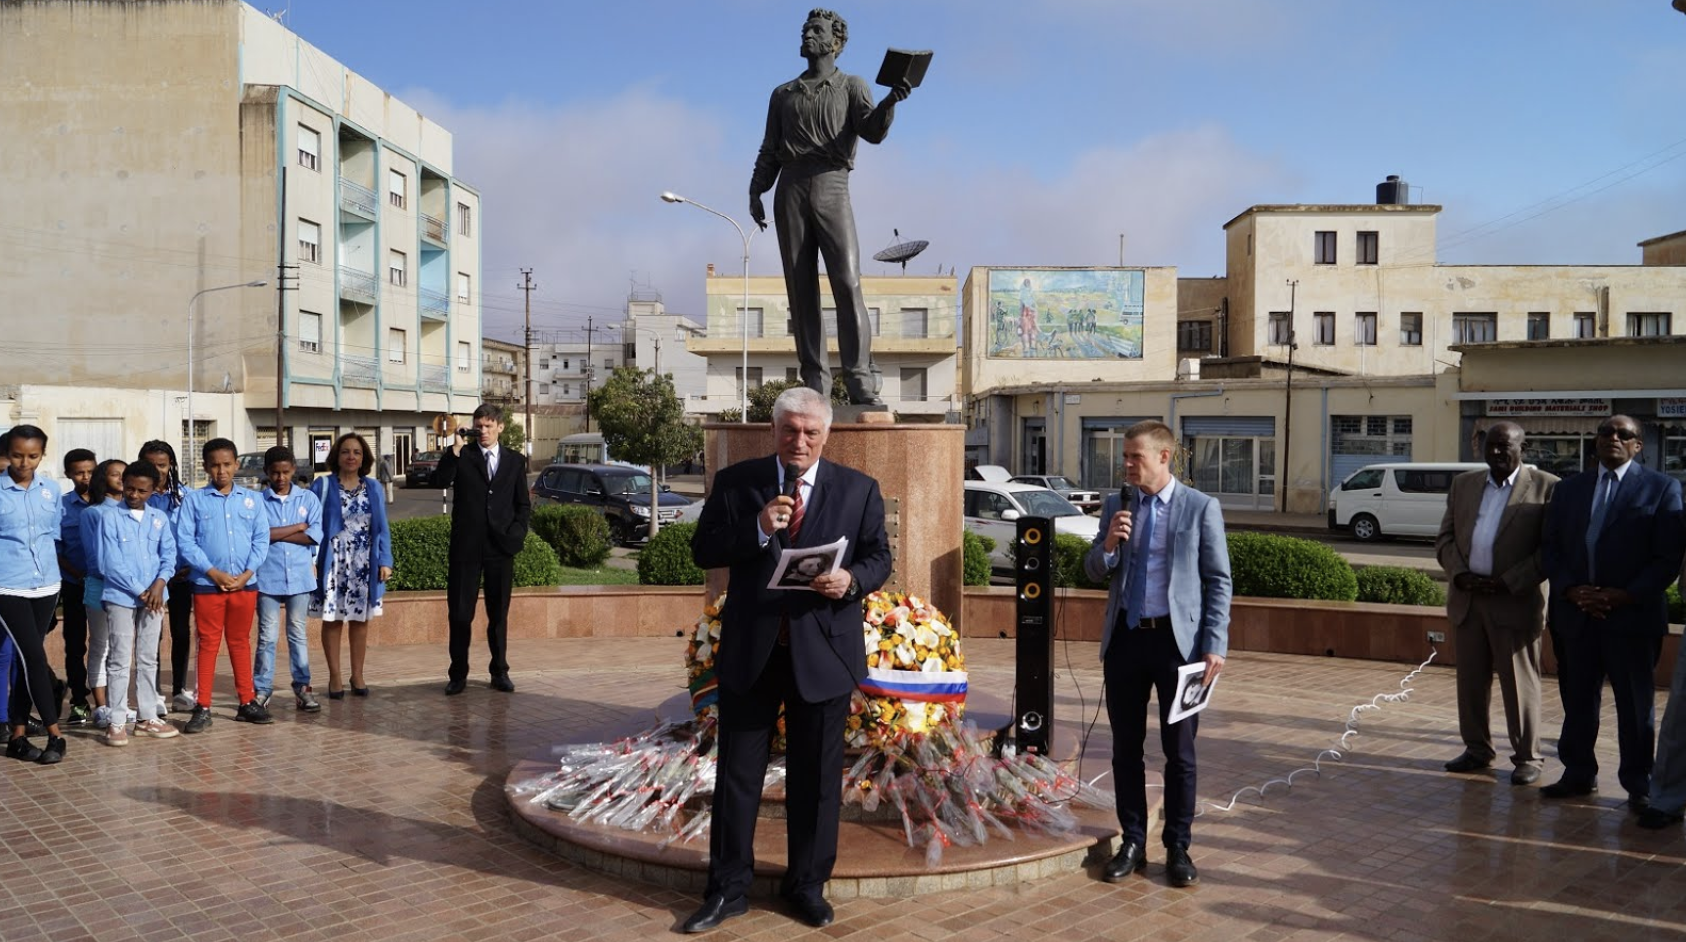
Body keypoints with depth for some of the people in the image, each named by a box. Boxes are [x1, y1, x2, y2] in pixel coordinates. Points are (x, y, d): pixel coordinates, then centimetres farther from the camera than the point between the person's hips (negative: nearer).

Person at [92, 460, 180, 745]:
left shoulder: (160, 518, 8)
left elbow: (169, 554, 3)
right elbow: (110, 563, -11)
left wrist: (159, 583, -14)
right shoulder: (108, 516, -5)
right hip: (120, 597, -4)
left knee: (149, 659, 11)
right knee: (120, 660, -1)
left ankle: (146, 718, 19)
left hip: (153, 596, 4)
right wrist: (138, 591, -12)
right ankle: (116, 722, 5)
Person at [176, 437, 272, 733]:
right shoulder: (194, 499, 0)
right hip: (208, 585, -2)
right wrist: (214, 573, -12)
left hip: (245, 584, 2)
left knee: (241, 643, 12)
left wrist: (247, 573, -9)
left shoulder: (251, 499, 6)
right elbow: (185, 541, -5)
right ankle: (203, 708, 8)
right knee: (208, 644, 3)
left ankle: (247, 703, 20)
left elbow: (261, 539, 3)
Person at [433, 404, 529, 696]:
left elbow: (524, 504, 12)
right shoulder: (461, 455, 4)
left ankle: (500, 672, 18)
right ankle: (458, 674, 11)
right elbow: (441, 480, -15)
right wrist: (456, 447, -18)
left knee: (499, 613, 8)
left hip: (501, 546, 2)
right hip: (466, 545, -1)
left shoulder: (515, 461, 10)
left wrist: (516, 533, -2)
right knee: (460, 612, 1)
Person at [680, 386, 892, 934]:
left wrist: (852, 580, -18)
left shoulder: (858, 489, 2)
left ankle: (807, 884, 27)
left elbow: (879, 558, 3)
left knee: (816, 776, 11)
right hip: (750, 649, 0)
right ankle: (728, 888, 20)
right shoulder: (735, 482, 1)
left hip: (823, 651, 0)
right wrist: (757, 529, -18)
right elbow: (703, 552, -3)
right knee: (737, 772, 7)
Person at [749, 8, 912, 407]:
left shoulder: (851, 86, 14)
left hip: (831, 187, -3)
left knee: (848, 284, -16)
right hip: (790, 190, 3)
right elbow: (769, 149, 20)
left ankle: (861, 384, -20)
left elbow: (872, 131, -2)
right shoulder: (783, 94, 23)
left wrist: (889, 103, -22)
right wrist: (756, 191, 5)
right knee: (801, 290, -3)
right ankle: (815, 384, -2)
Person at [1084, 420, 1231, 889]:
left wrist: (1215, 644, -9)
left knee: (1180, 751, 6)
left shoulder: (1201, 508, -4)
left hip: (1178, 640, -3)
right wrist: (1108, 544, -11)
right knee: (1125, 747, 10)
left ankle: (1178, 847, 20)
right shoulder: (1116, 505, 6)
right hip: (1125, 638, 4)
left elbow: (1218, 581, -3)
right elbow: (1094, 572, 10)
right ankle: (1132, 842, 23)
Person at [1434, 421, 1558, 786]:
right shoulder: (1463, 484, 12)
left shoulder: (1546, 487, -4)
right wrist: (1460, 574, -4)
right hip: (1466, 598, 5)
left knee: (1519, 684, 2)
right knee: (1470, 681, 11)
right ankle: (1477, 749, 22)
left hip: (1515, 602, -5)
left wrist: (1508, 583, -14)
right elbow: (1445, 537, 13)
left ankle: (1527, 758, 13)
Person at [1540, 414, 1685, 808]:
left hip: (1633, 616, -3)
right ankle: (1578, 775, 22)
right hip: (1574, 615, 3)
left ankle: (1638, 785, 18)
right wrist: (1570, 590, -8)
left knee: (1636, 706, 7)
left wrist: (1626, 596, -16)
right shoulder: (1568, 489, 11)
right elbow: (1551, 549, 9)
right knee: (1577, 701, 10)